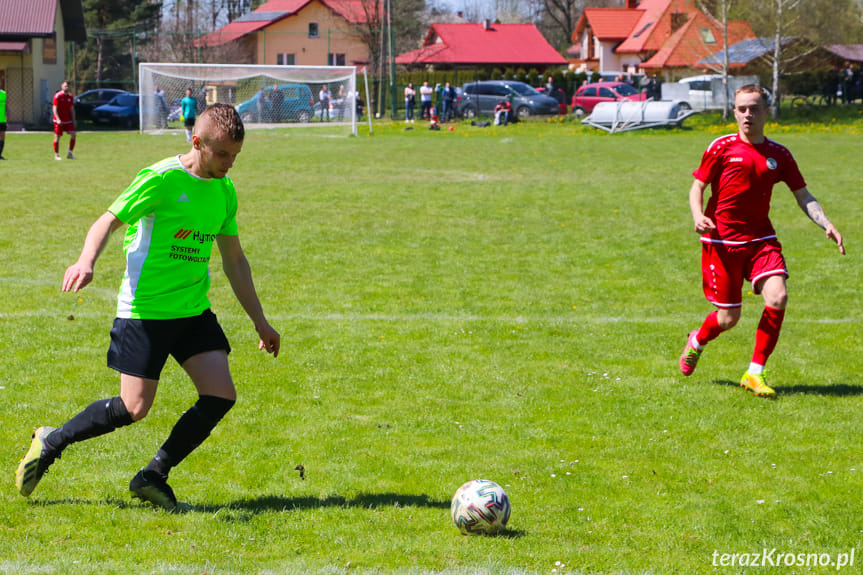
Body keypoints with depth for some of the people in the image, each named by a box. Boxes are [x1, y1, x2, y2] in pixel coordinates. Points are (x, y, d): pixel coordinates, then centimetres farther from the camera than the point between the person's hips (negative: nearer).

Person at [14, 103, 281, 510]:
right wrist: (86, 262, -34)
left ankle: (153, 476, 6)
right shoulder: (162, 179, -13)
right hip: (145, 309, -7)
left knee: (221, 395, -8)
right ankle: (51, 442, 16)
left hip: (195, 310, 7)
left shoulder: (225, 190, 8)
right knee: (134, 408, -8)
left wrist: (260, 322, 20)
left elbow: (234, 260, 18)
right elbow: (107, 221, -13)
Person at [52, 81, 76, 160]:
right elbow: (54, 109, -13)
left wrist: (73, 120, 7)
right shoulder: (57, 96, -8)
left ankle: (70, 154, 1)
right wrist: (58, 119, -24)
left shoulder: (70, 96, 9)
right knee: (57, 137, -1)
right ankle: (56, 155, 11)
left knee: (73, 135, -8)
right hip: (59, 121, -5)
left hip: (68, 120, 5)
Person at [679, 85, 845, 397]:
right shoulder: (722, 147, -1)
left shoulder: (779, 155, 7)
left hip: (761, 238, 3)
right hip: (722, 240, -3)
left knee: (777, 298, -20)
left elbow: (803, 196, 9)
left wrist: (826, 224, -7)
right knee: (728, 317, -1)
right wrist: (698, 216, -18)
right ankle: (697, 341, 36)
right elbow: (697, 187, 2)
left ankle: (755, 373, -6)